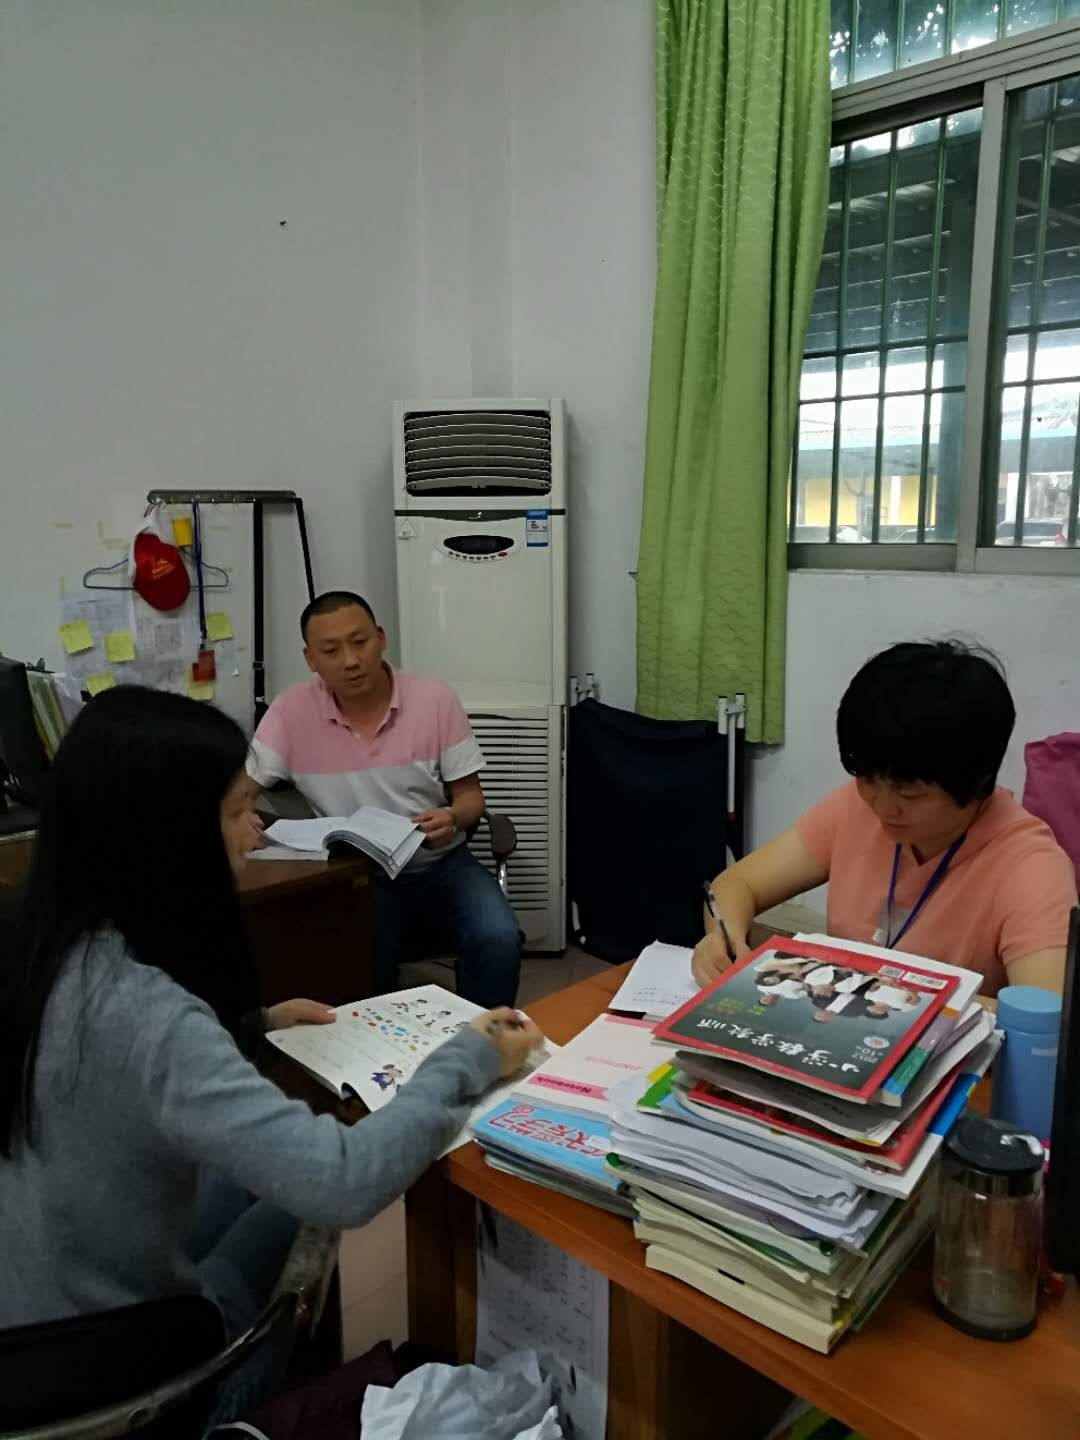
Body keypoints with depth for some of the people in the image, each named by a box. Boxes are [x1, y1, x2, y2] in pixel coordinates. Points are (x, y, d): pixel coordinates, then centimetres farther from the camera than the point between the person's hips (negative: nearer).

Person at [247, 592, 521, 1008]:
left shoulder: (436, 700, -5)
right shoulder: (291, 711, -7)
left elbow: (470, 796, 1)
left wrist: (453, 818, -23)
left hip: (441, 865, 1)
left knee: (498, 940, -24)